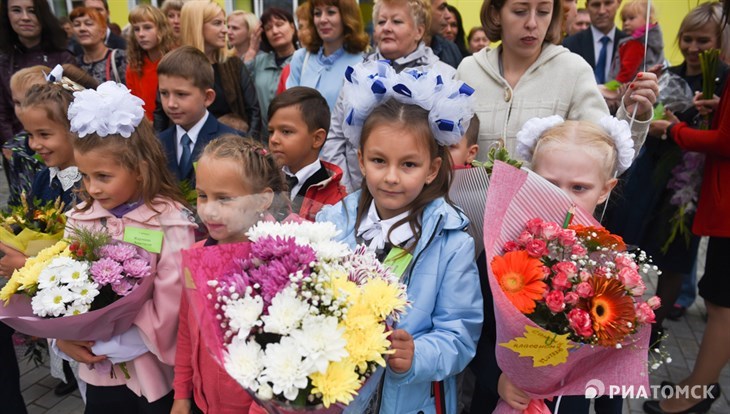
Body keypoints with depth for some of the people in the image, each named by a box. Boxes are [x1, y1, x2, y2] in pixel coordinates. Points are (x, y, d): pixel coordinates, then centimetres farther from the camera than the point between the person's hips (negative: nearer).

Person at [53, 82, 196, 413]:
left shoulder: (170, 222, -17)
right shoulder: (80, 218, 0)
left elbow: (170, 306, -19)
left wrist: (109, 344, -16)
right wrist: (62, 337, -13)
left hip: (155, 372, -4)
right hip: (99, 370, 4)